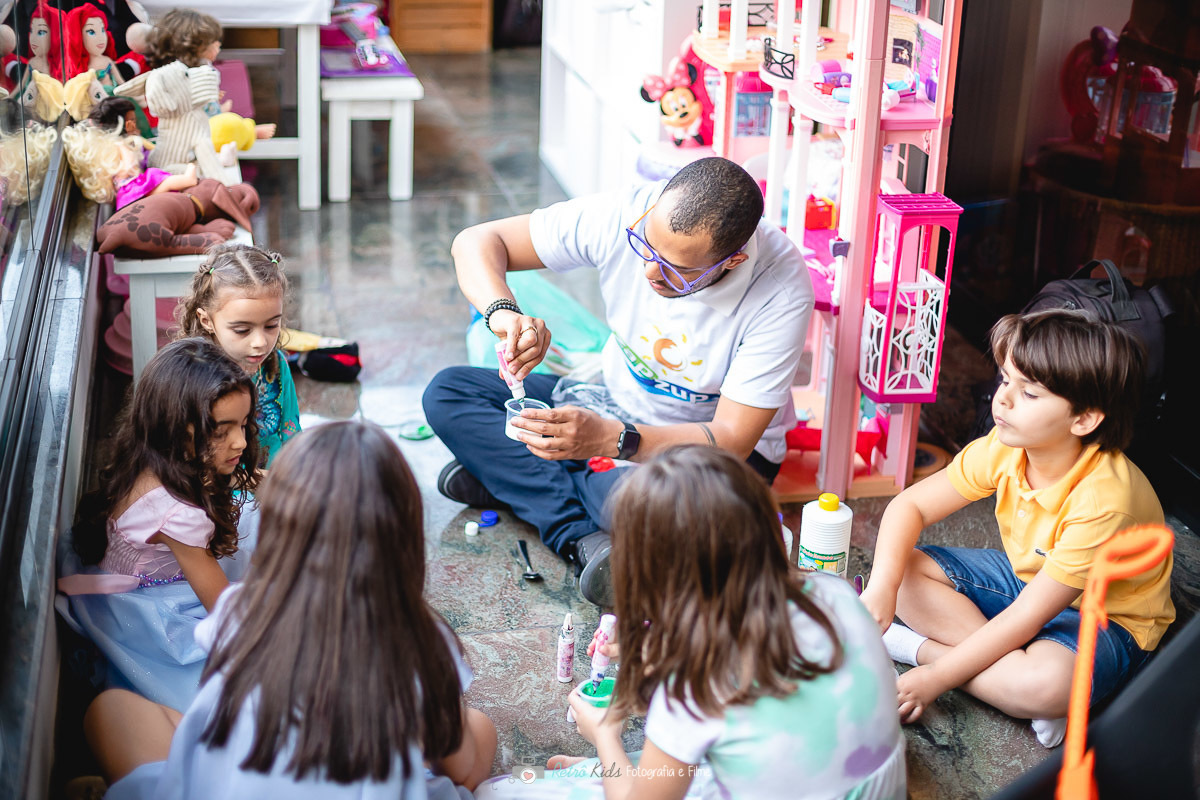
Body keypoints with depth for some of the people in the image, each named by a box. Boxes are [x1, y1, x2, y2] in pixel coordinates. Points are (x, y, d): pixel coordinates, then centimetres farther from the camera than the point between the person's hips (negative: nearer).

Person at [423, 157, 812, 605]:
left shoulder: (782, 291, -30)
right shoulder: (625, 214, -22)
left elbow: (732, 439, -28)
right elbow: (477, 241, -16)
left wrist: (609, 439, -42)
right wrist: (503, 312, -38)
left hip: (711, 441, -5)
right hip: (616, 401, 5)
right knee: (447, 394, -12)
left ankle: (516, 479, -12)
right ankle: (585, 538, -22)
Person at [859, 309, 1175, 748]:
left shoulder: (1103, 500, -34)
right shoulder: (1002, 449, -16)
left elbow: (1028, 616, -31)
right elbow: (910, 505, -9)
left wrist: (937, 678, -29)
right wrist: (881, 588, -27)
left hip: (1106, 617, -7)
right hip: (1026, 576, 7)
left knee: (1045, 683, -40)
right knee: (906, 569, -12)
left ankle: (922, 647, -18)